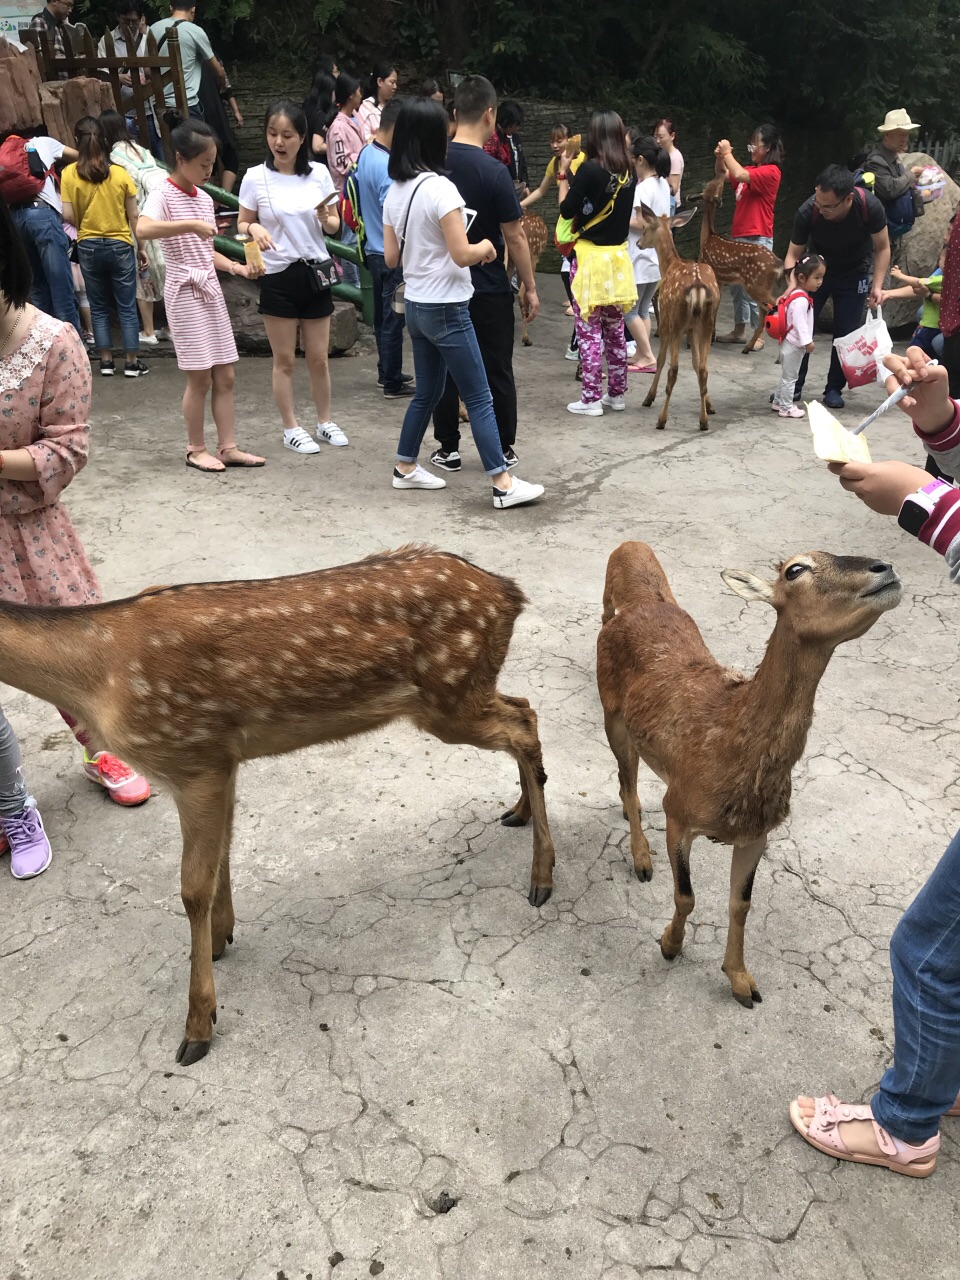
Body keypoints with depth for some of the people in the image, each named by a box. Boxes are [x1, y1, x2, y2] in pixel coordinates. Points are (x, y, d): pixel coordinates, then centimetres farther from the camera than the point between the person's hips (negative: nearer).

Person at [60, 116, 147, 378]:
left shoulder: (69, 173, -7)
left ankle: (106, 361, 16)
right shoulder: (120, 173, -7)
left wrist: (83, 225, 13)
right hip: (120, 245, -1)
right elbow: (134, 216, -4)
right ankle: (131, 362, 9)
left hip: (88, 247, 1)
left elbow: (68, 215, -8)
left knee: (99, 307, 13)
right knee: (127, 307, 6)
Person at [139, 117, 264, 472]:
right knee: (200, 377, -3)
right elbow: (142, 229, -30)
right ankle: (196, 449, 11)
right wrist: (191, 224, -35)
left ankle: (228, 447, 14)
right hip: (185, 292, -7)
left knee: (225, 376, 7)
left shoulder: (204, 198, 12)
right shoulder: (163, 195, -10)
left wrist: (237, 267, 2)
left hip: (211, 289, 7)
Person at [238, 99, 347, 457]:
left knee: (318, 358, 10)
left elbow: (334, 226, 8)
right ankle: (291, 428, 16)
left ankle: (325, 421, 26)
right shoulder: (256, 177, -4)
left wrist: (327, 220, -15)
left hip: (315, 272, 2)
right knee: (285, 359, 5)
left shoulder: (319, 173, 2)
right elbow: (241, 225, 2)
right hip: (278, 277, -2)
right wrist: (253, 229, -21)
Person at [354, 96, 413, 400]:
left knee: (382, 315, 18)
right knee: (394, 318, -1)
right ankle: (393, 383, 6)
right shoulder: (386, 167, -22)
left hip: (375, 249, 10)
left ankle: (386, 372, 30)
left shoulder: (365, 154, 7)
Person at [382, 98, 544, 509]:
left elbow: (391, 257, 10)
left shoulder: (394, 192, 6)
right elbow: (462, 255, -20)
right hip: (446, 309, -8)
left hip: (415, 305, 8)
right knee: (479, 398, -4)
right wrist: (486, 246, -1)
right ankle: (504, 484, -1)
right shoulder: (440, 188, -17)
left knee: (427, 392, 19)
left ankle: (405, 467, 27)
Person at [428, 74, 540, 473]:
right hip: (489, 290, -4)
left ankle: (448, 449, 17)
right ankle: (503, 450, 16)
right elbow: (514, 237, -13)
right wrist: (530, 287, -3)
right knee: (497, 372, 7)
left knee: (445, 369, 12)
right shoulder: (493, 171, -16)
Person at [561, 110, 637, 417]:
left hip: (589, 256, -6)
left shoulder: (590, 169, -15)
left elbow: (566, 210, -10)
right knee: (615, 329, 13)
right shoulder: (629, 171, 3)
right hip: (618, 255, 6)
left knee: (589, 330, 0)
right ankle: (616, 394, 20)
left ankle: (591, 399, 1)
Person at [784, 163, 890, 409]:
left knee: (846, 333, -3)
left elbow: (882, 248, -13)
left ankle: (834, 389, 10)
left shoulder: (870, 207, -29)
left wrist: (877, 285, -21)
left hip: (854, 274, 0)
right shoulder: (808, 211, -29)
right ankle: (793, 386, 9)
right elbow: (793, 254, -18)